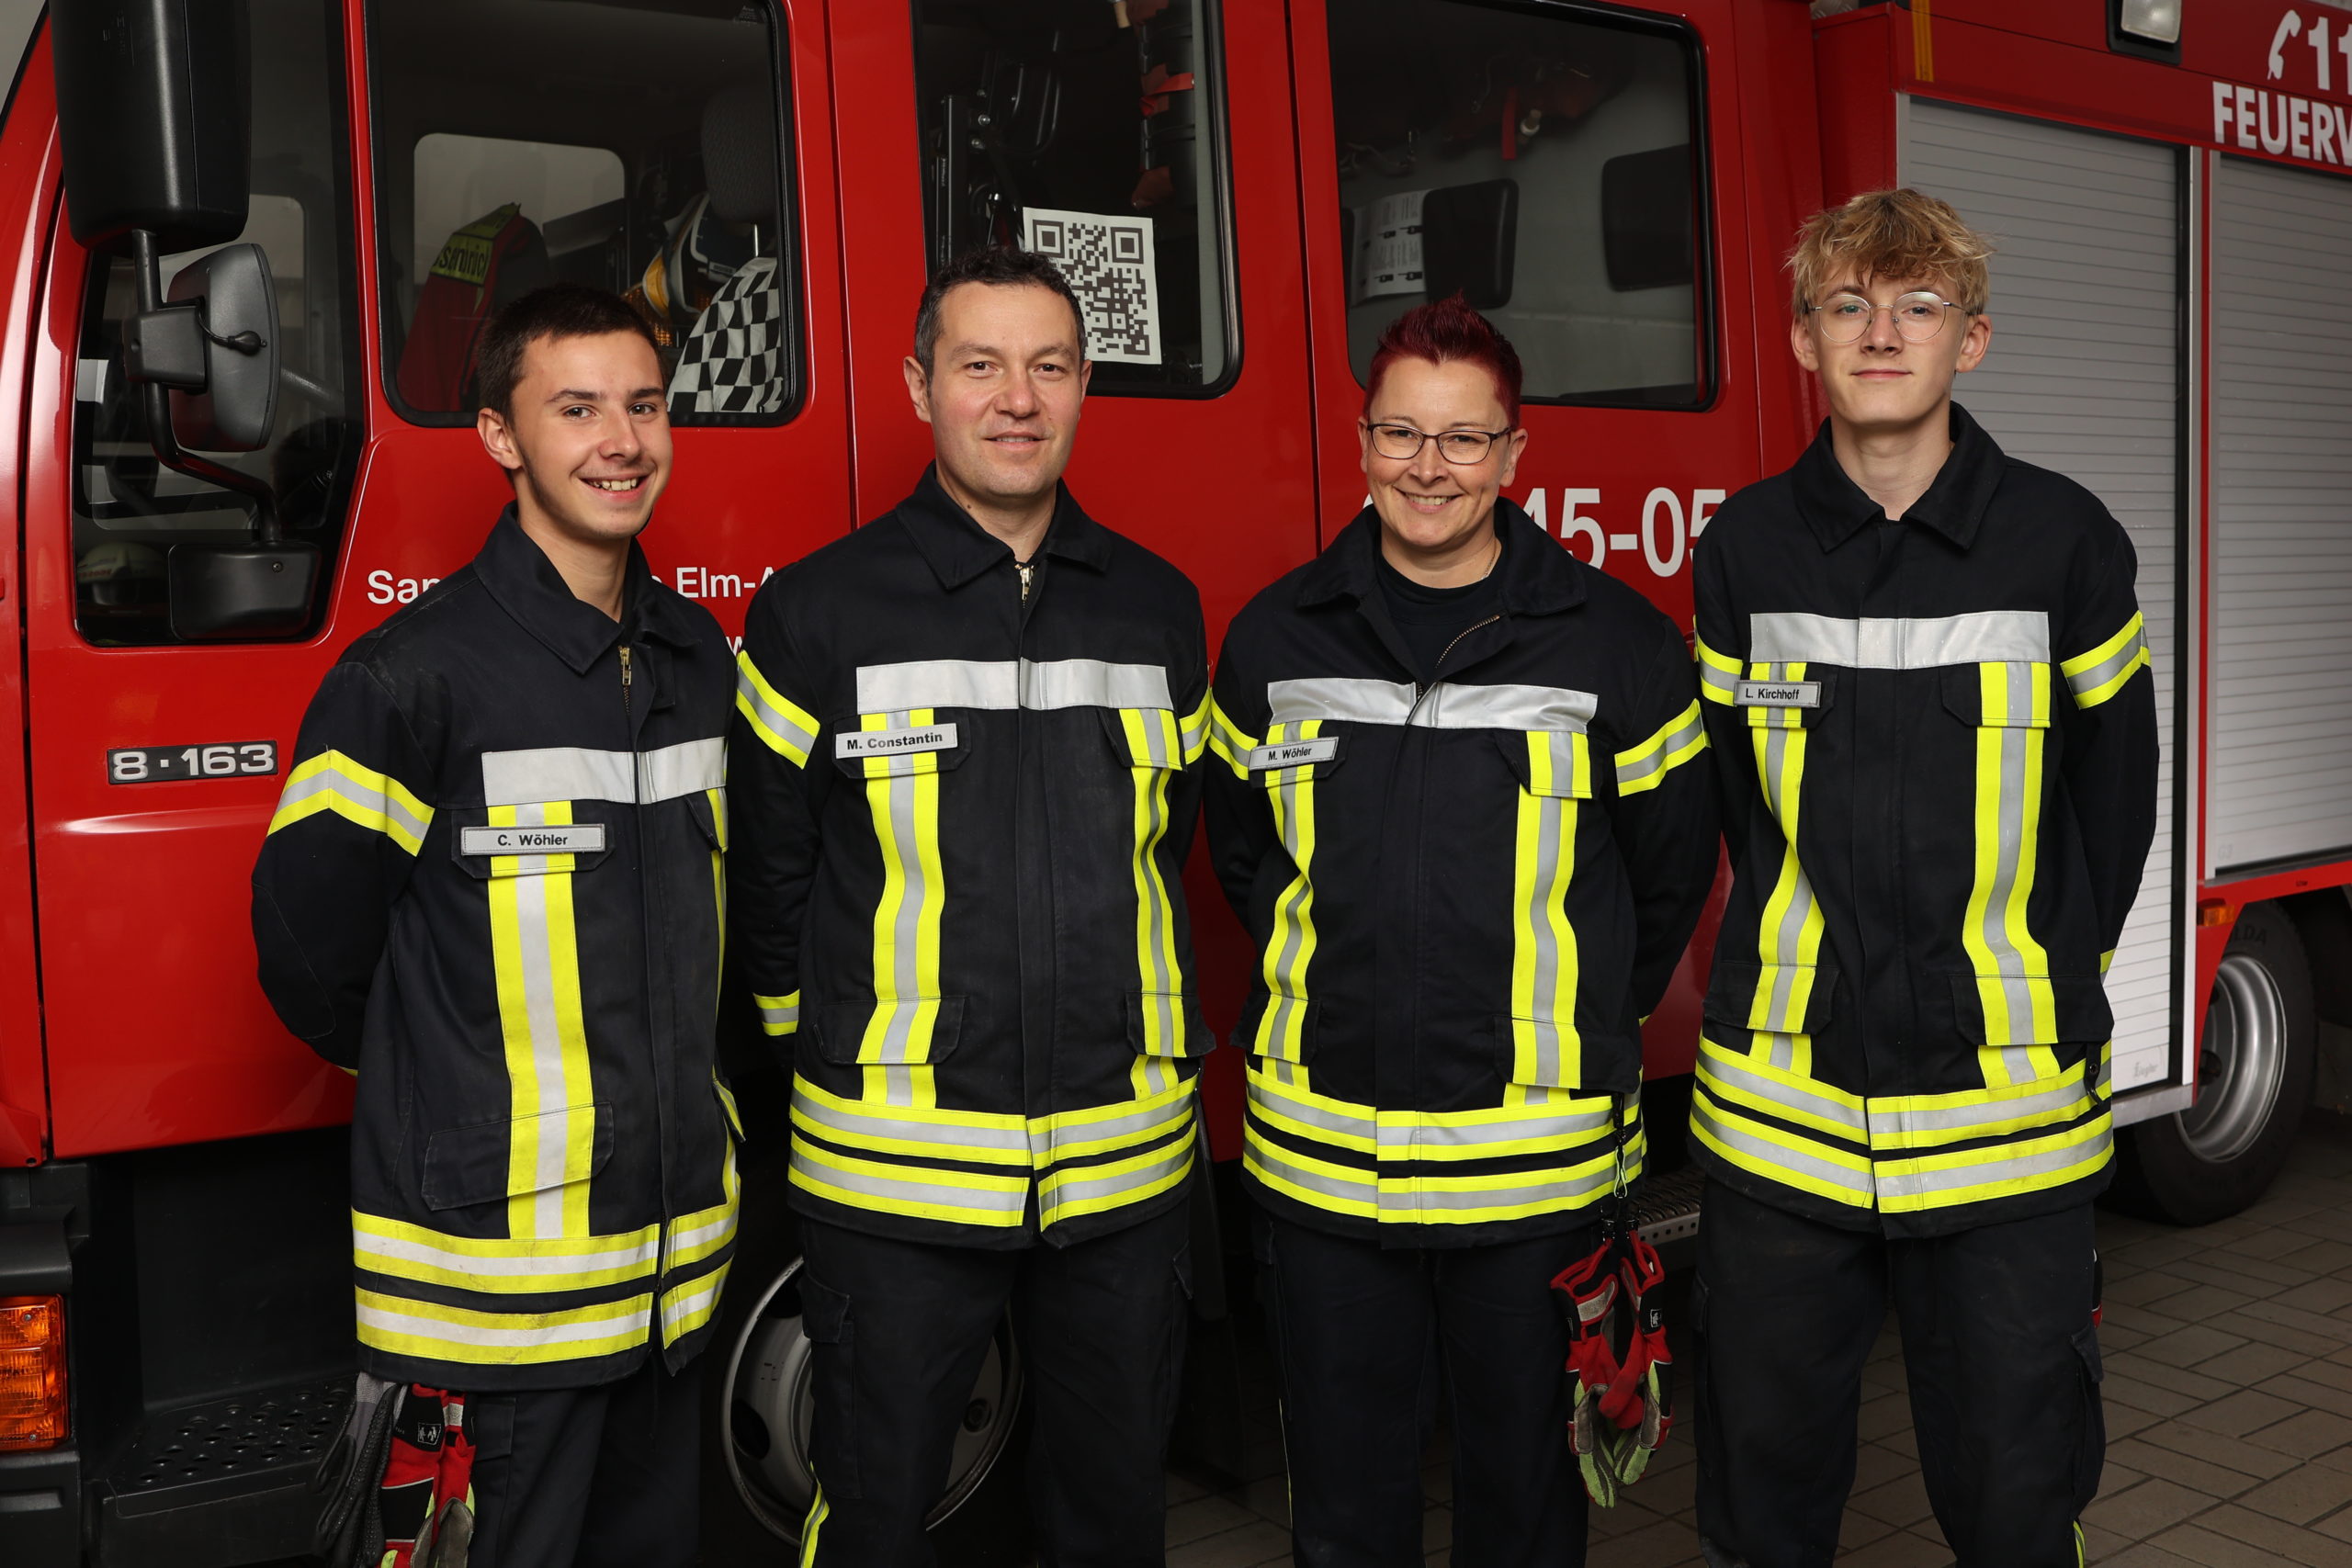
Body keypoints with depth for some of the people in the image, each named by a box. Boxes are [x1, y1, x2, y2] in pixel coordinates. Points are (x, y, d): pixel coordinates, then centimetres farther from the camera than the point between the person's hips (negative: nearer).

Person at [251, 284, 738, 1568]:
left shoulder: (698, 657, 7)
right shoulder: (417, 676, -14)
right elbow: (308, 939, -8)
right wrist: (445, 1079, 4)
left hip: (677, 1228, 6)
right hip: (503, 1249, -6)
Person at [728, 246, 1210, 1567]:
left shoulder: (1160, 610, 6)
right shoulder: (817, 614, -4)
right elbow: (768, 882, 2)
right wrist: (853, 1059, 7)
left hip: (1124, 1161, 3)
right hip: (895, 1170, -2)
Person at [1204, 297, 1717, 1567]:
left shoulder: (1616, 642, -3)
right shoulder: (1276, 638, 3)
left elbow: (1670, 869, 7)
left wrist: (1576, 1030, 8)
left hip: (1533, 1161, -1)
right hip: (1321, 1154, 2)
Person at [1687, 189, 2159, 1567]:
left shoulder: (2066, 541, -2)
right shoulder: (1746, 547, 2)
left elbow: (2112, 802, 9)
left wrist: (2037, 988, 11)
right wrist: (1798, 969, 11)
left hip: (2007, 1114, -1)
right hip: (1779, 1109, 1)